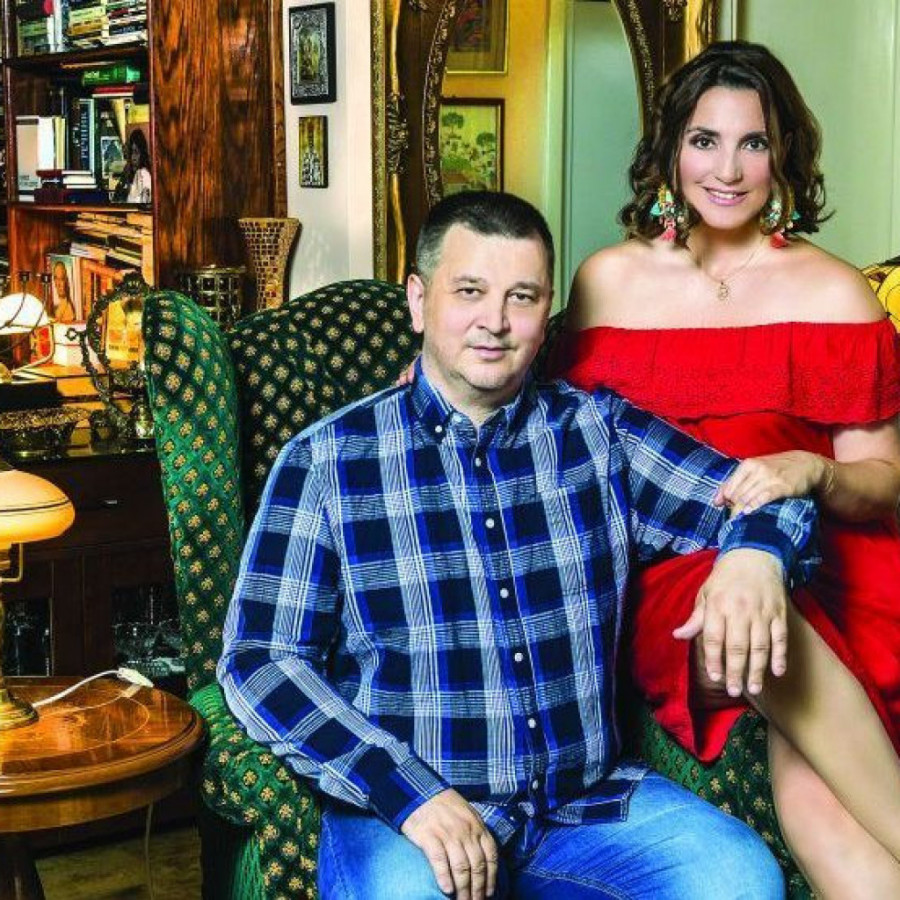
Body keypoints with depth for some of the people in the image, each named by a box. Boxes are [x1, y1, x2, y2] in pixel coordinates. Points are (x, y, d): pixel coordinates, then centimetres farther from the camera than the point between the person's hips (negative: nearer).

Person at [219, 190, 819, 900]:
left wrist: (755, 552, -18)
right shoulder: (326, 461, 0)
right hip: (400, 810, -3)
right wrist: (409, 793, -18)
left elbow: (760, 494, 8)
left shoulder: (597, 432, 8)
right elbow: (259, 659, -5)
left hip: (588, 797, 4)